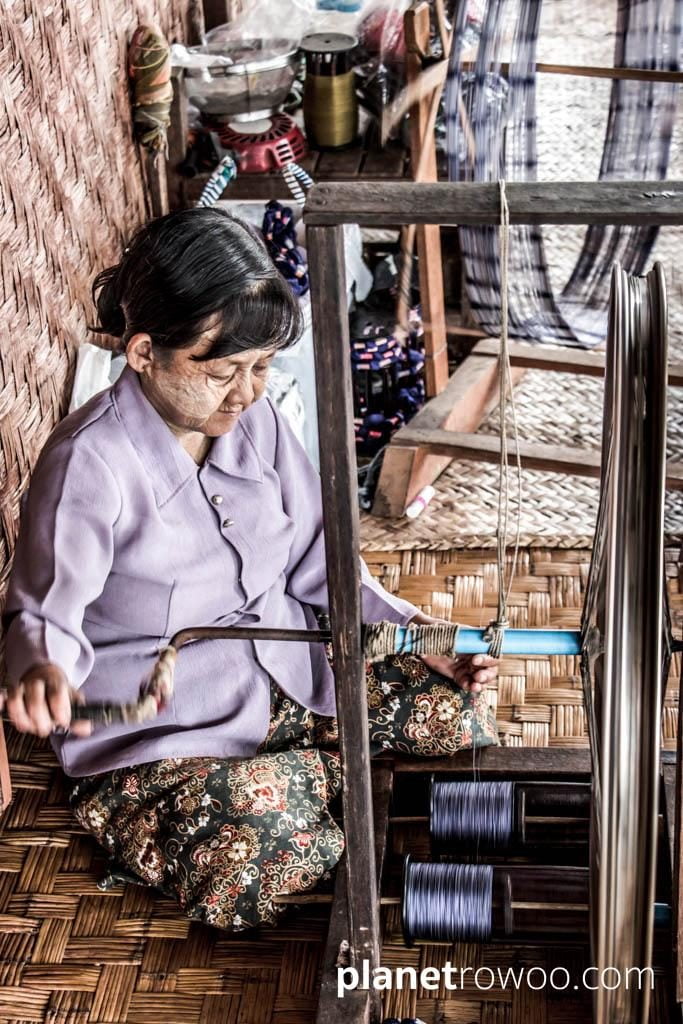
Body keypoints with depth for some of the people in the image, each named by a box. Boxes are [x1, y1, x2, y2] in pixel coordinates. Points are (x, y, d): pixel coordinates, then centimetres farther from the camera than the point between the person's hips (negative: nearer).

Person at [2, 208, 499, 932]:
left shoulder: (257, 421, -2)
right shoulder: (89, 462, -21)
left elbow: (316, 567, 6)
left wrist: (416, 633, -6)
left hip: (288, 670, 6)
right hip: (163, 727, -5)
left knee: (458, 710, -10)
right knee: (240, 878, -29)